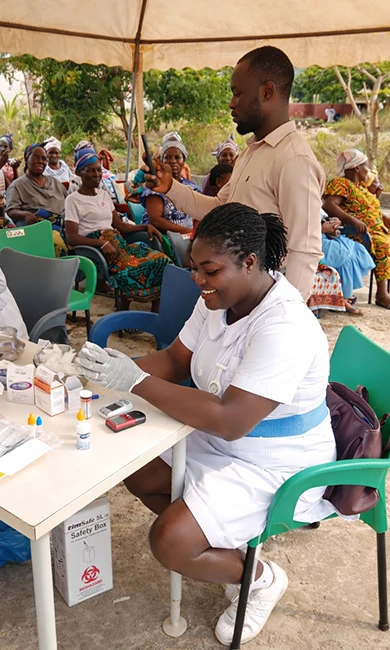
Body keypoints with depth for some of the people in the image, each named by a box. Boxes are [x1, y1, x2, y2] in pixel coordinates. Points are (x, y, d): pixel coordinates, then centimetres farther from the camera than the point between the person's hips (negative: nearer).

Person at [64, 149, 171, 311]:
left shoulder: (104, 194, 22)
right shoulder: (73, 200, 0)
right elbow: (71, 238, -12)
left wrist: (145, 227, 3)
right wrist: (102, 243, -25)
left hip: (118, 243, 7)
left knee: (160, 260, -16)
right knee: (129, 269, -33)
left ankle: (156, 313, -13)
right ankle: (124, 312, -13)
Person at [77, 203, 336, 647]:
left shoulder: (284, 327, -31)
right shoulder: (219, 297, -4)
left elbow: (230, 422, -35)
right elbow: (176, 360, 3)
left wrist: (136, 381, -33)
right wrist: (119, 368, -17)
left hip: (275, 466, -9)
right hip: (218, 438, 9)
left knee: (169, 543, -17)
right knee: (133, 467, 9)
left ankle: (261, 580, 13)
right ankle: (221, 545, 21)